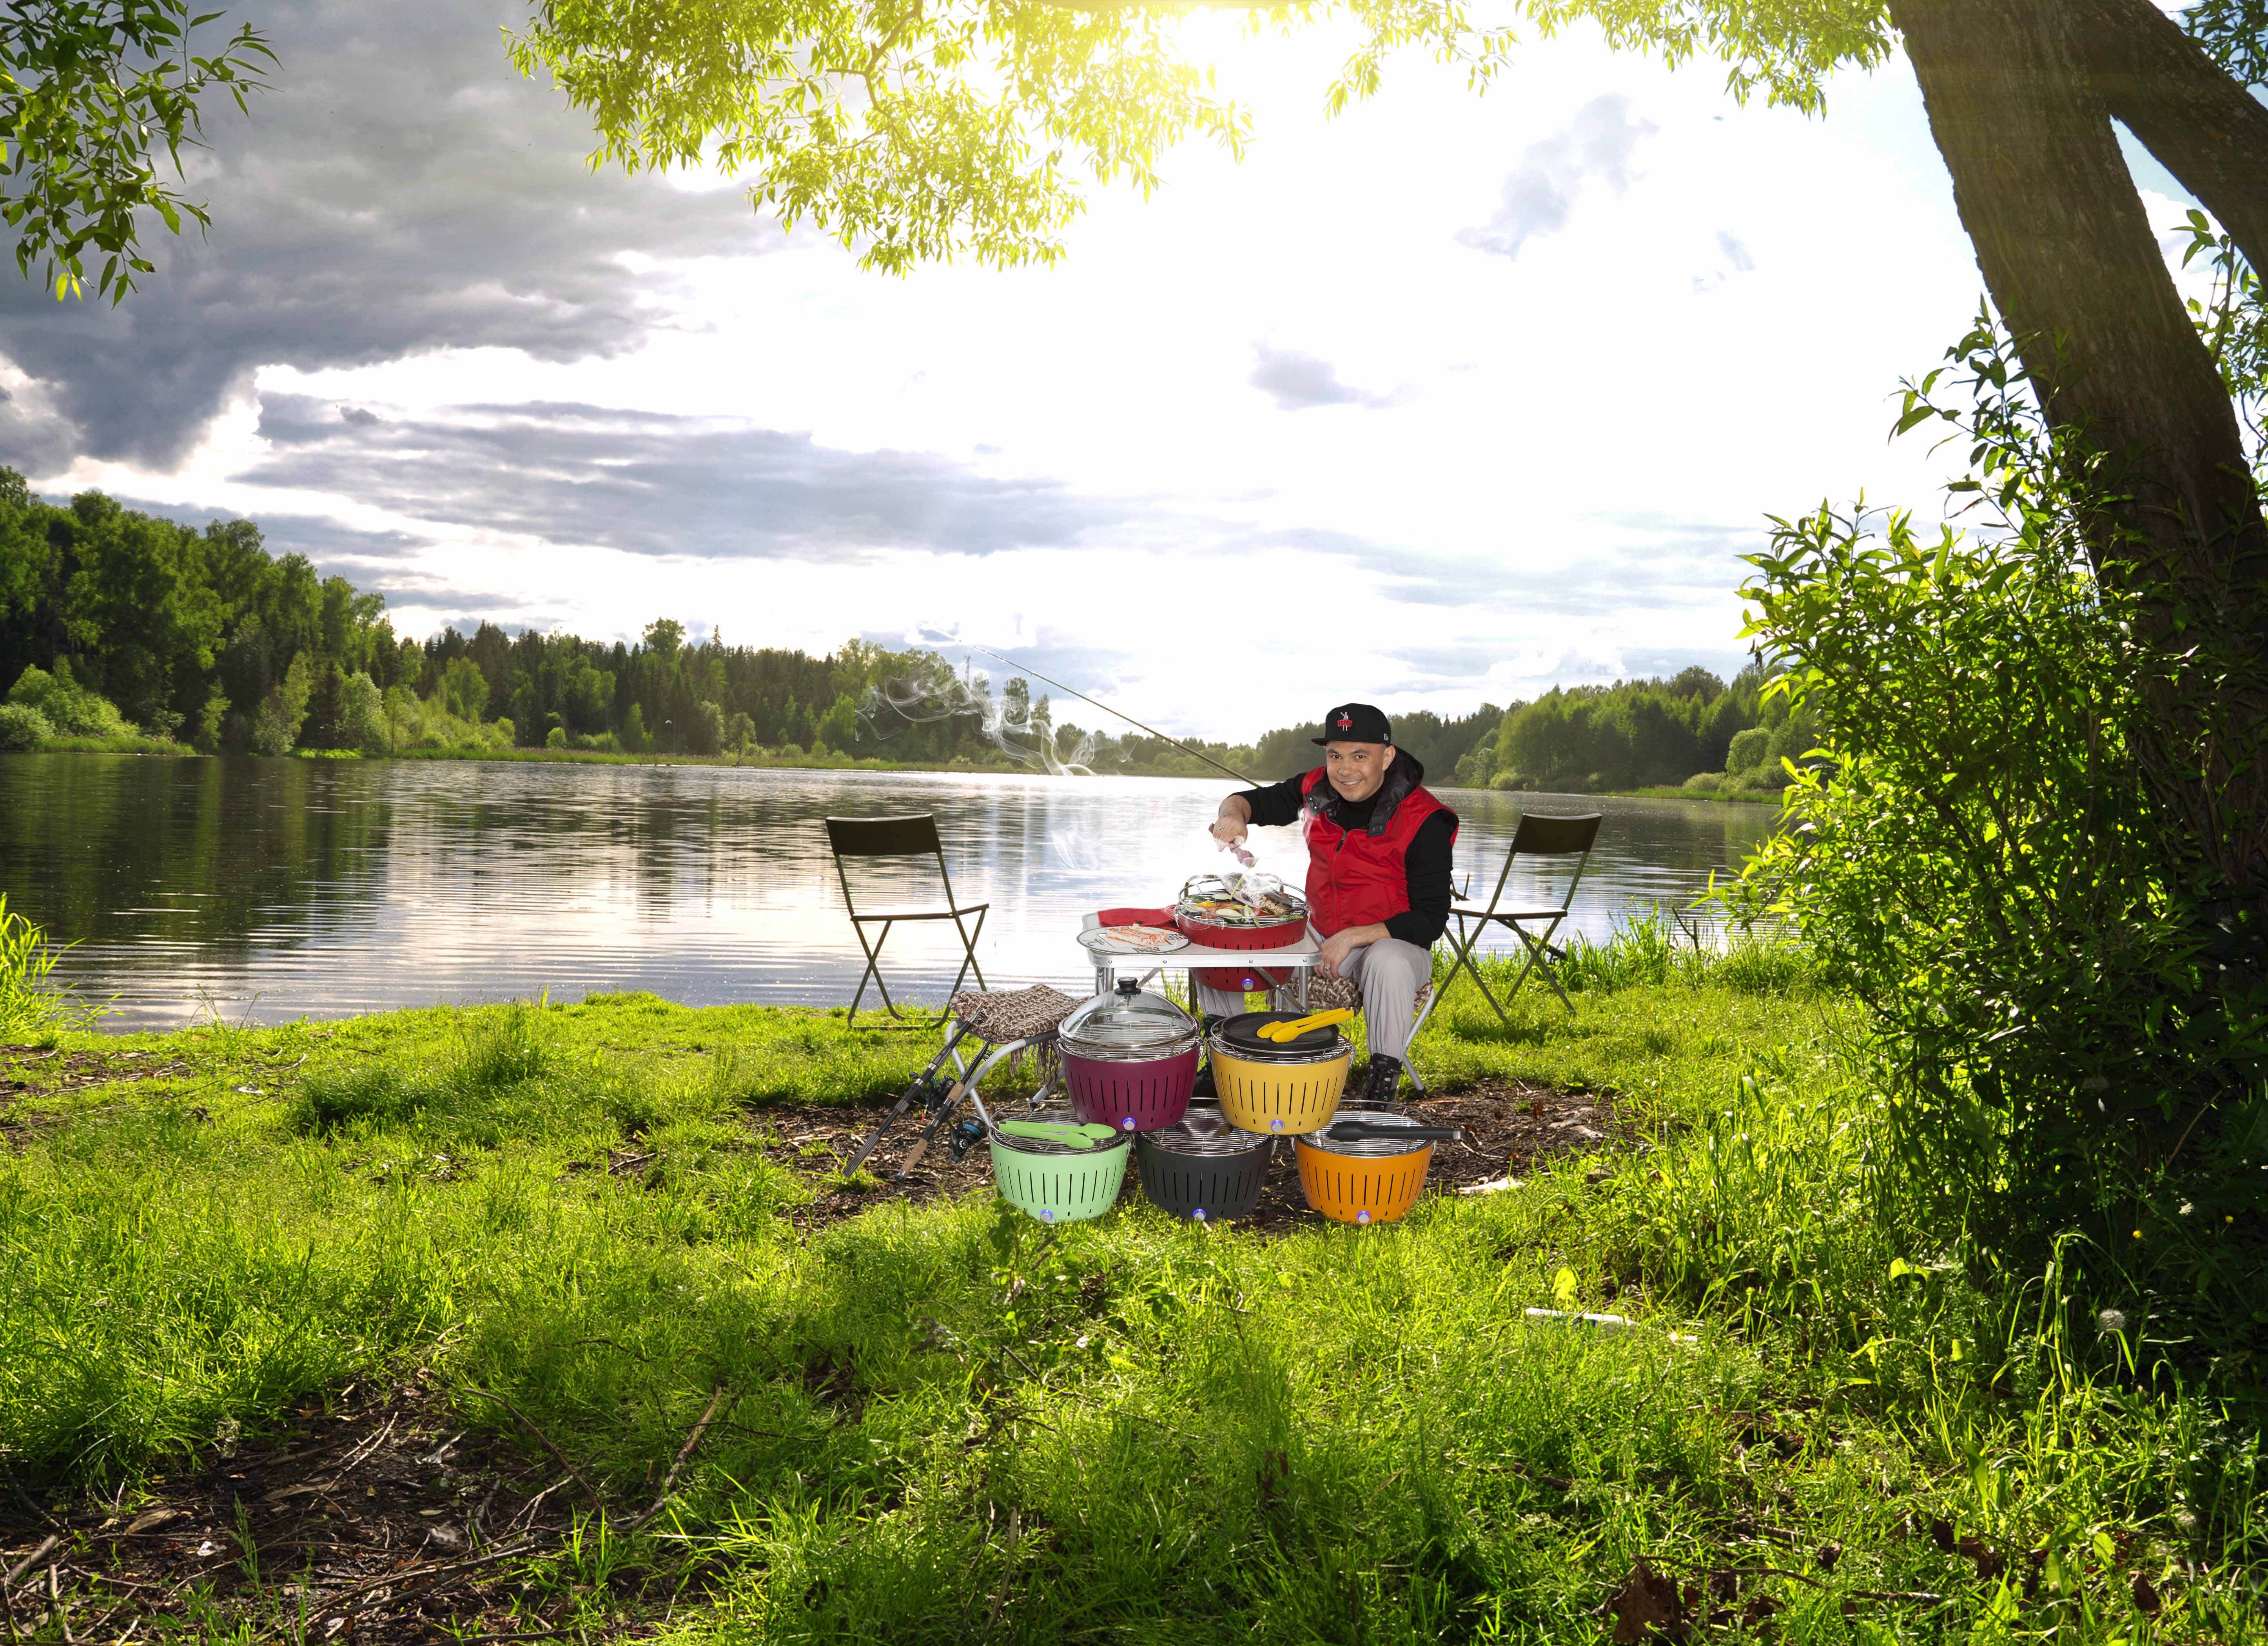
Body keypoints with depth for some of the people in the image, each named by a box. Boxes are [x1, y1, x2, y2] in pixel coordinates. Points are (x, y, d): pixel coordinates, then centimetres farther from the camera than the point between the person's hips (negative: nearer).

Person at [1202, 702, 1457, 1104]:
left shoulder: (1423, 821, -20)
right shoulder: (1317, 790, -4)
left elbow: (1430, 919, -19)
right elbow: (1258, 801, 9)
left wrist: (1353, 937, -28)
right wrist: (1233, 814, -17)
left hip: (1394, 941, -6)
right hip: (1317, 932, 6)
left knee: (1387, 963, -42)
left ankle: (1383, 1083, -25)